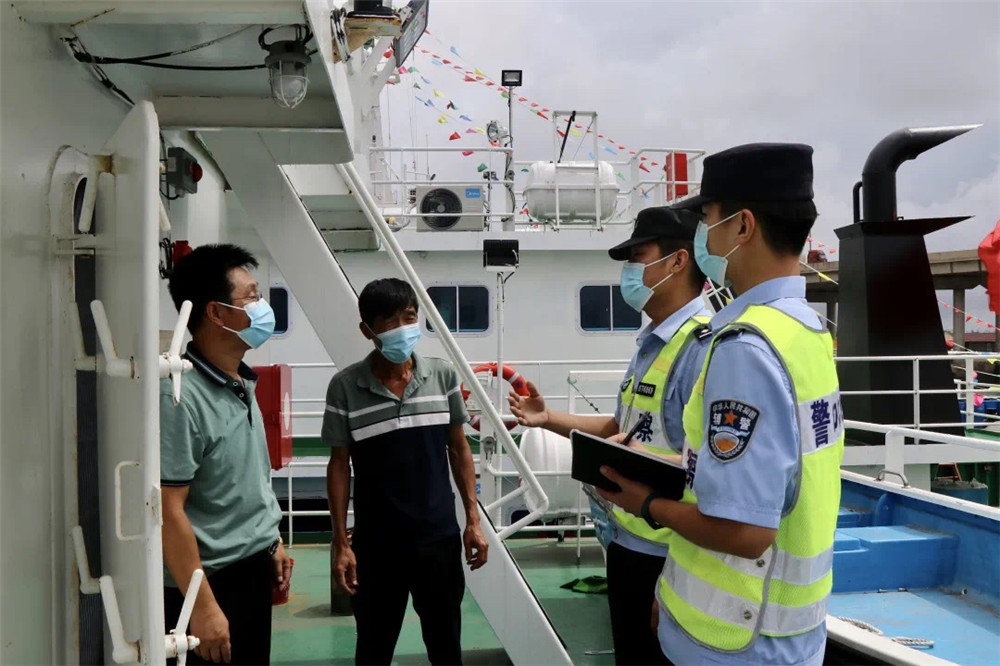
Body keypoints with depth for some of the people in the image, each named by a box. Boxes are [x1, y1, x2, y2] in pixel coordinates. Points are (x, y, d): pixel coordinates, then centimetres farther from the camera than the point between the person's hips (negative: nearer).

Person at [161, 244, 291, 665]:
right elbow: (168, 510, -23)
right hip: (210, 582, -8)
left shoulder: (242, 384, 6)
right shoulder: (181, 396, -22)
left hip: (252, 571, 9)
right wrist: (202, 606, -22)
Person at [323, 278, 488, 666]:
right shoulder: (345, 387, -9)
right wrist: (341, 542, -5)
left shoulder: (444, 376, -3)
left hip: (440, 538, 2)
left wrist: (473, 520, 3)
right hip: (376, 544, -1)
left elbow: (459, 449, 6)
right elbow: (339, 466, -3)